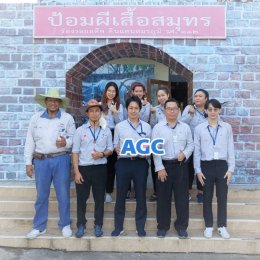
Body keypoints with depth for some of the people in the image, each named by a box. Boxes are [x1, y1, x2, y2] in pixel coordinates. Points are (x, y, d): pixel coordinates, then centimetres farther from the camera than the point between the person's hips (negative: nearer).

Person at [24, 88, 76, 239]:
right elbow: (30, 141, 6)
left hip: (61, 160, -1)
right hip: (41, 160, 1)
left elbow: (74, 138, 2)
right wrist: (28, 162, 3)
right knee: (41, 195, 9)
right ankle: (39, 227, 22)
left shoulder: (67, 118, 1)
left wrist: (66, 143, -21)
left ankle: (65, 225, 21)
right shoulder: (36, 118, 5)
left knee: (63, 194, 5)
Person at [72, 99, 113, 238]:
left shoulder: (106, 130, 5)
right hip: (83, 168, -1)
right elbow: (75, 152, -1)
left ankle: (98, 226, 22)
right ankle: (81, 226, 19)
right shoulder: (80, 130, 0)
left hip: (100, 168, 1)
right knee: (81, 198, 5)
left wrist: (102, 154, -13)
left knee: (99, 198, 8)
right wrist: (76, 171, -7)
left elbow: (110, 149, 9)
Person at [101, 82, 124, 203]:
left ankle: (109, 191, 10)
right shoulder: (100, 104, 6)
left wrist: (115, 113, -13)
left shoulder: (119, 106, 9)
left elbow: (120, 122, 2)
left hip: (113, 135, 1)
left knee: (111, 163, 2)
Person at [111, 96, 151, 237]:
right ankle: (118, 226, 20)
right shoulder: (119, 126, 6)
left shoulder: (146, 126, 7)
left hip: (140, 163, 1)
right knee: (120, 195, 5)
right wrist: (118, 150, -12)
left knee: (141, 195, 5)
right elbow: (115, 145, 9)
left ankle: (140, 226, 20)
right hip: (123, 163, 0)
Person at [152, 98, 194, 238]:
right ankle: (162, 226, 20)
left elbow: (191, 144, 10)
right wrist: (160, 168, -11)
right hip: (164, 165, -2)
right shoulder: (158, 127, -1)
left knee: (182, 197, 5)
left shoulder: (185, 127, 7)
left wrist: (185, 154, -12)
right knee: (163, 198, 6)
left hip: (181, 166, 2)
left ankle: (181, 226, 19)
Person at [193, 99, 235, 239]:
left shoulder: (227, 127, 2)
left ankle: (222, 226, 22)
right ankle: (209, 226, 23)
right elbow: (197, 150, 1)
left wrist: (230, 168, -1)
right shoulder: (199, 128, 0)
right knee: (207, 197, 9)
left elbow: (230, 149, 3)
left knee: (222, 197, 7)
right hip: (206, 166, 0)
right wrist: (198, 170, -2)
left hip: (222, 165, 1)